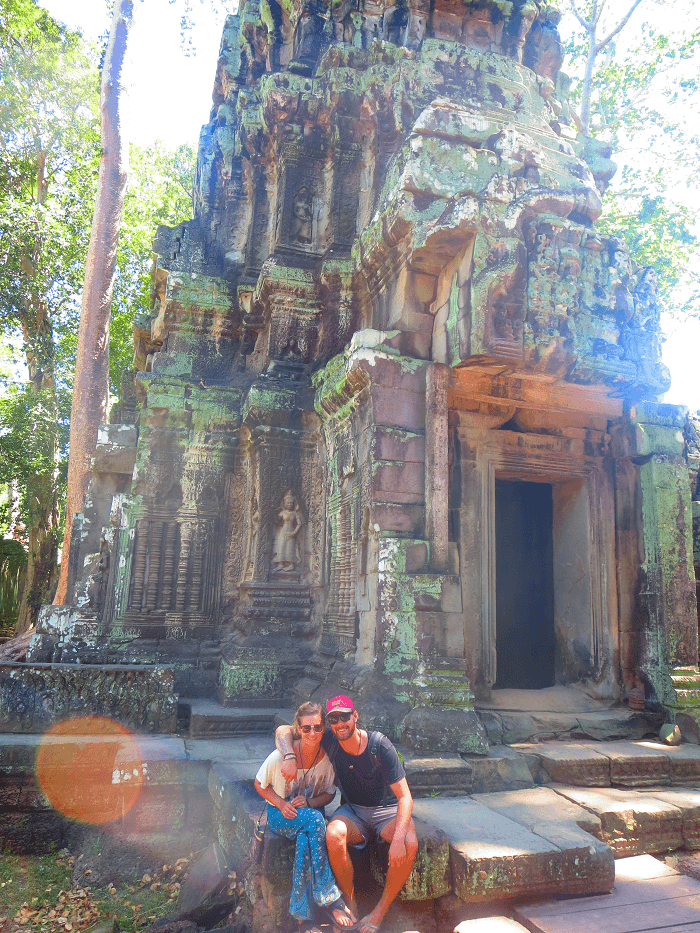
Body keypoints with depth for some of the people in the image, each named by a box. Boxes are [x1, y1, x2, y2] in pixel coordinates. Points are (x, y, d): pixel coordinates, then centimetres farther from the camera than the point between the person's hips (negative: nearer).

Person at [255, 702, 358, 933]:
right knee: (315, 819, -35)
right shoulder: (280, 757, -20)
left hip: (310, 814, 2)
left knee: (305, 841, -35)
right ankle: (332, 899, -27)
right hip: (280, 815, -2)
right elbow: (260, 785, -4)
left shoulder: (328, 757, -12)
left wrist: (309, 803, -18)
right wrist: (281, 804, -19)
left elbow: (329, 794, 2)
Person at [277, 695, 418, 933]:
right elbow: (283, 731, -8)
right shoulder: (329, 741, -13)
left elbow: (405, 797, -20)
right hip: (353, 811, 2)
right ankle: (350, 903, -10)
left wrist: (398, 838, -33)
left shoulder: (379, 745, -21)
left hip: (387, 810, -2)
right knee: (333, 833, -32)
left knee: (409, 845, -31)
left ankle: (381, 909, -10)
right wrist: (289, 757, -28)